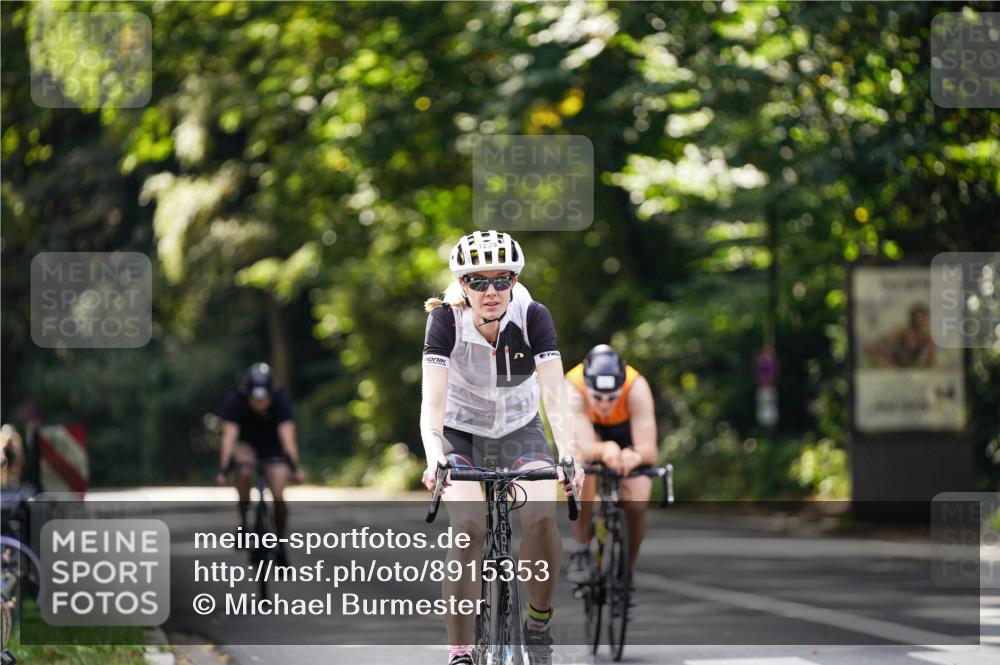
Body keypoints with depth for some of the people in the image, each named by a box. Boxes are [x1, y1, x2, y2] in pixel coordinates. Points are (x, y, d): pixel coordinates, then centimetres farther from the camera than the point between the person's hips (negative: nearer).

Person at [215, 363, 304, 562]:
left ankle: (280, 544, 8)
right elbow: (229, 435, -35)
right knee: (244, 473, -34)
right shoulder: (235, 400, -29)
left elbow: (287, 435, -37)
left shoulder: (281, 399, -29)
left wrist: (294, 467, -49)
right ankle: (243, 522, -15)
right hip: (246, 444, 0)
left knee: (278, 497, -15)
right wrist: (223, 469, -45)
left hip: (274, 447, 0)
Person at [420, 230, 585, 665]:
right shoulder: (447, 320, -24)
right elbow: (433, 398, -33)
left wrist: (568, 455, -46)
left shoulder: (533, 317, -22)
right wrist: (434, 457, -50)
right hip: (461, 431, -1)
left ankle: (538, 622, -1)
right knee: (469, 529, -24)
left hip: (519, 429, 1)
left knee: (541, 516, -24)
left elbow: (554, 393, -30)